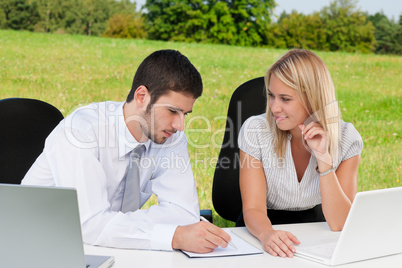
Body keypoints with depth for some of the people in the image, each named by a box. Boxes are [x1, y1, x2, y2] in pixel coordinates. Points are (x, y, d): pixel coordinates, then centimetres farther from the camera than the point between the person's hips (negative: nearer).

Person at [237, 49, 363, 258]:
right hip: (263, 237, 0)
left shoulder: (346, 139, -9)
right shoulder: (255, 131, -11)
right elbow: (253, 209, -15)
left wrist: (324, 159, -24)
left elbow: (339, 224, -14)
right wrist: (267, 234, -36)